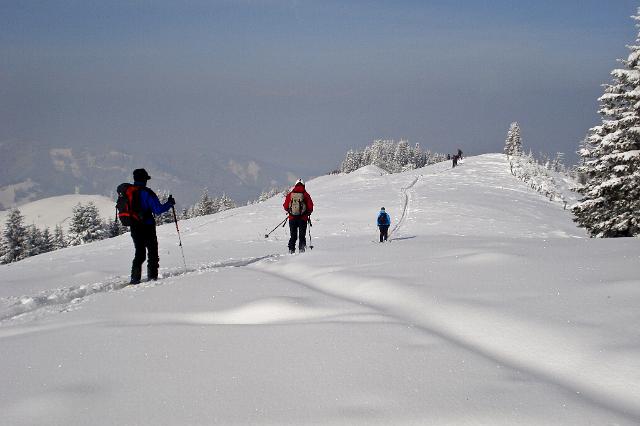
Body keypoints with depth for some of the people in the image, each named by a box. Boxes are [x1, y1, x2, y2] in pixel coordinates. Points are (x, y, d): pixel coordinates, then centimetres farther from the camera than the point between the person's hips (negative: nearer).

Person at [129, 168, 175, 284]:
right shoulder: (147, 193, -15)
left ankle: (135, 278, 9)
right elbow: (158, 210, -19)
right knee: (153, 253, 7)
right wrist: (169, 203, -5)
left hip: (134, 228, 6)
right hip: (147, 228, -6)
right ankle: (152, 276, 5)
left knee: (139, 253, 16)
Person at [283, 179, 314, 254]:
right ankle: (301, 248, -3)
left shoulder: (290, 194, 0)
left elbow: (285, 206, 1)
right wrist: (308, 213, 14)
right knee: (302, 235, 8)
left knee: (293, 235, 12)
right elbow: (310, 207, -6)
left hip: (292, 218, 2)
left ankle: (291, 250, 4)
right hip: (303, 219, -2)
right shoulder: (305, 194, -5)